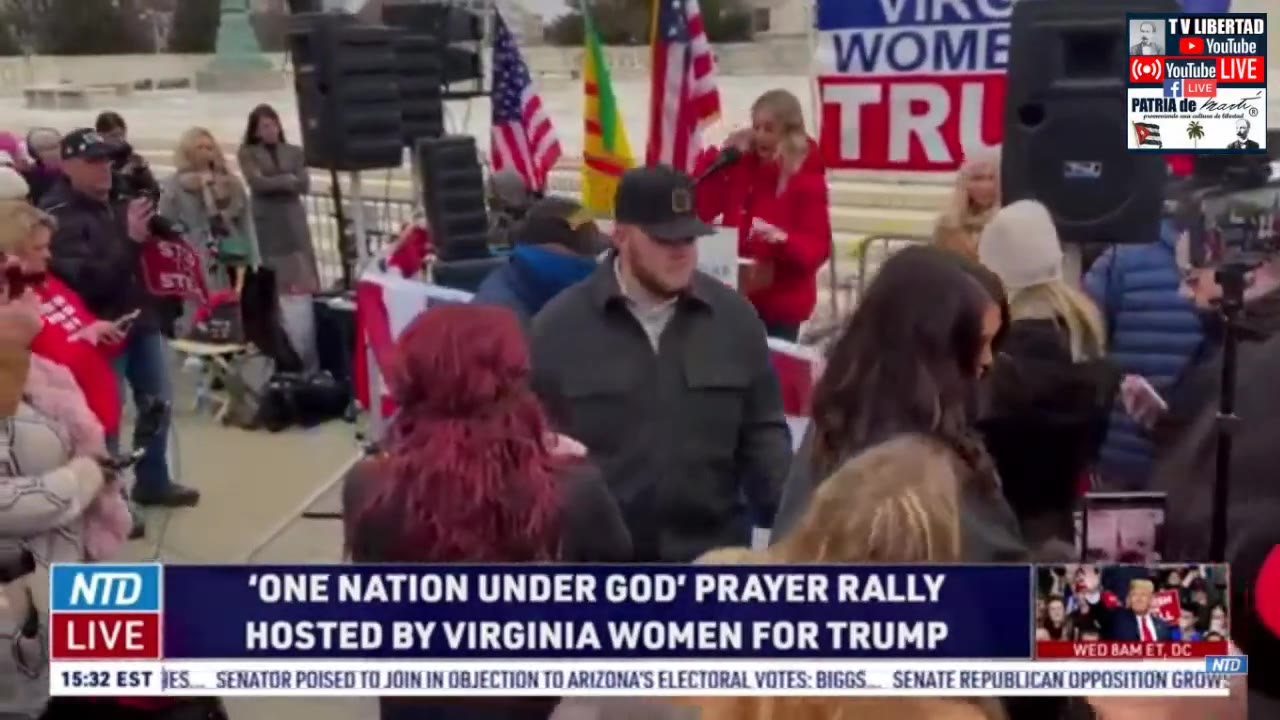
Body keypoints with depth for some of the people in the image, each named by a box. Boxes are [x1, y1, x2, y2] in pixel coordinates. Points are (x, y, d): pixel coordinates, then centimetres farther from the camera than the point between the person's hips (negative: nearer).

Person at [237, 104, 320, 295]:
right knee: (274, 272, -5)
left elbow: (303, 185, 2)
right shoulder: (248, 153, 6)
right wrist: (287, 180, -4)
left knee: (304, 274, -1)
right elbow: (257, 182, -8)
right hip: (266, 218, -2)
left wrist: (274, 183, -6)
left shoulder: (295, 152, 11)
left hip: (293, 217, 2)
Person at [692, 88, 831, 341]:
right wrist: (719, 156, -6)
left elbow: (817, 249, -13)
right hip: (734, 296, 5)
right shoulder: (741, 166, 4)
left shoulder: (808, 179, -9)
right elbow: (700, 209, 1)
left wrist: (782, 240, -34)